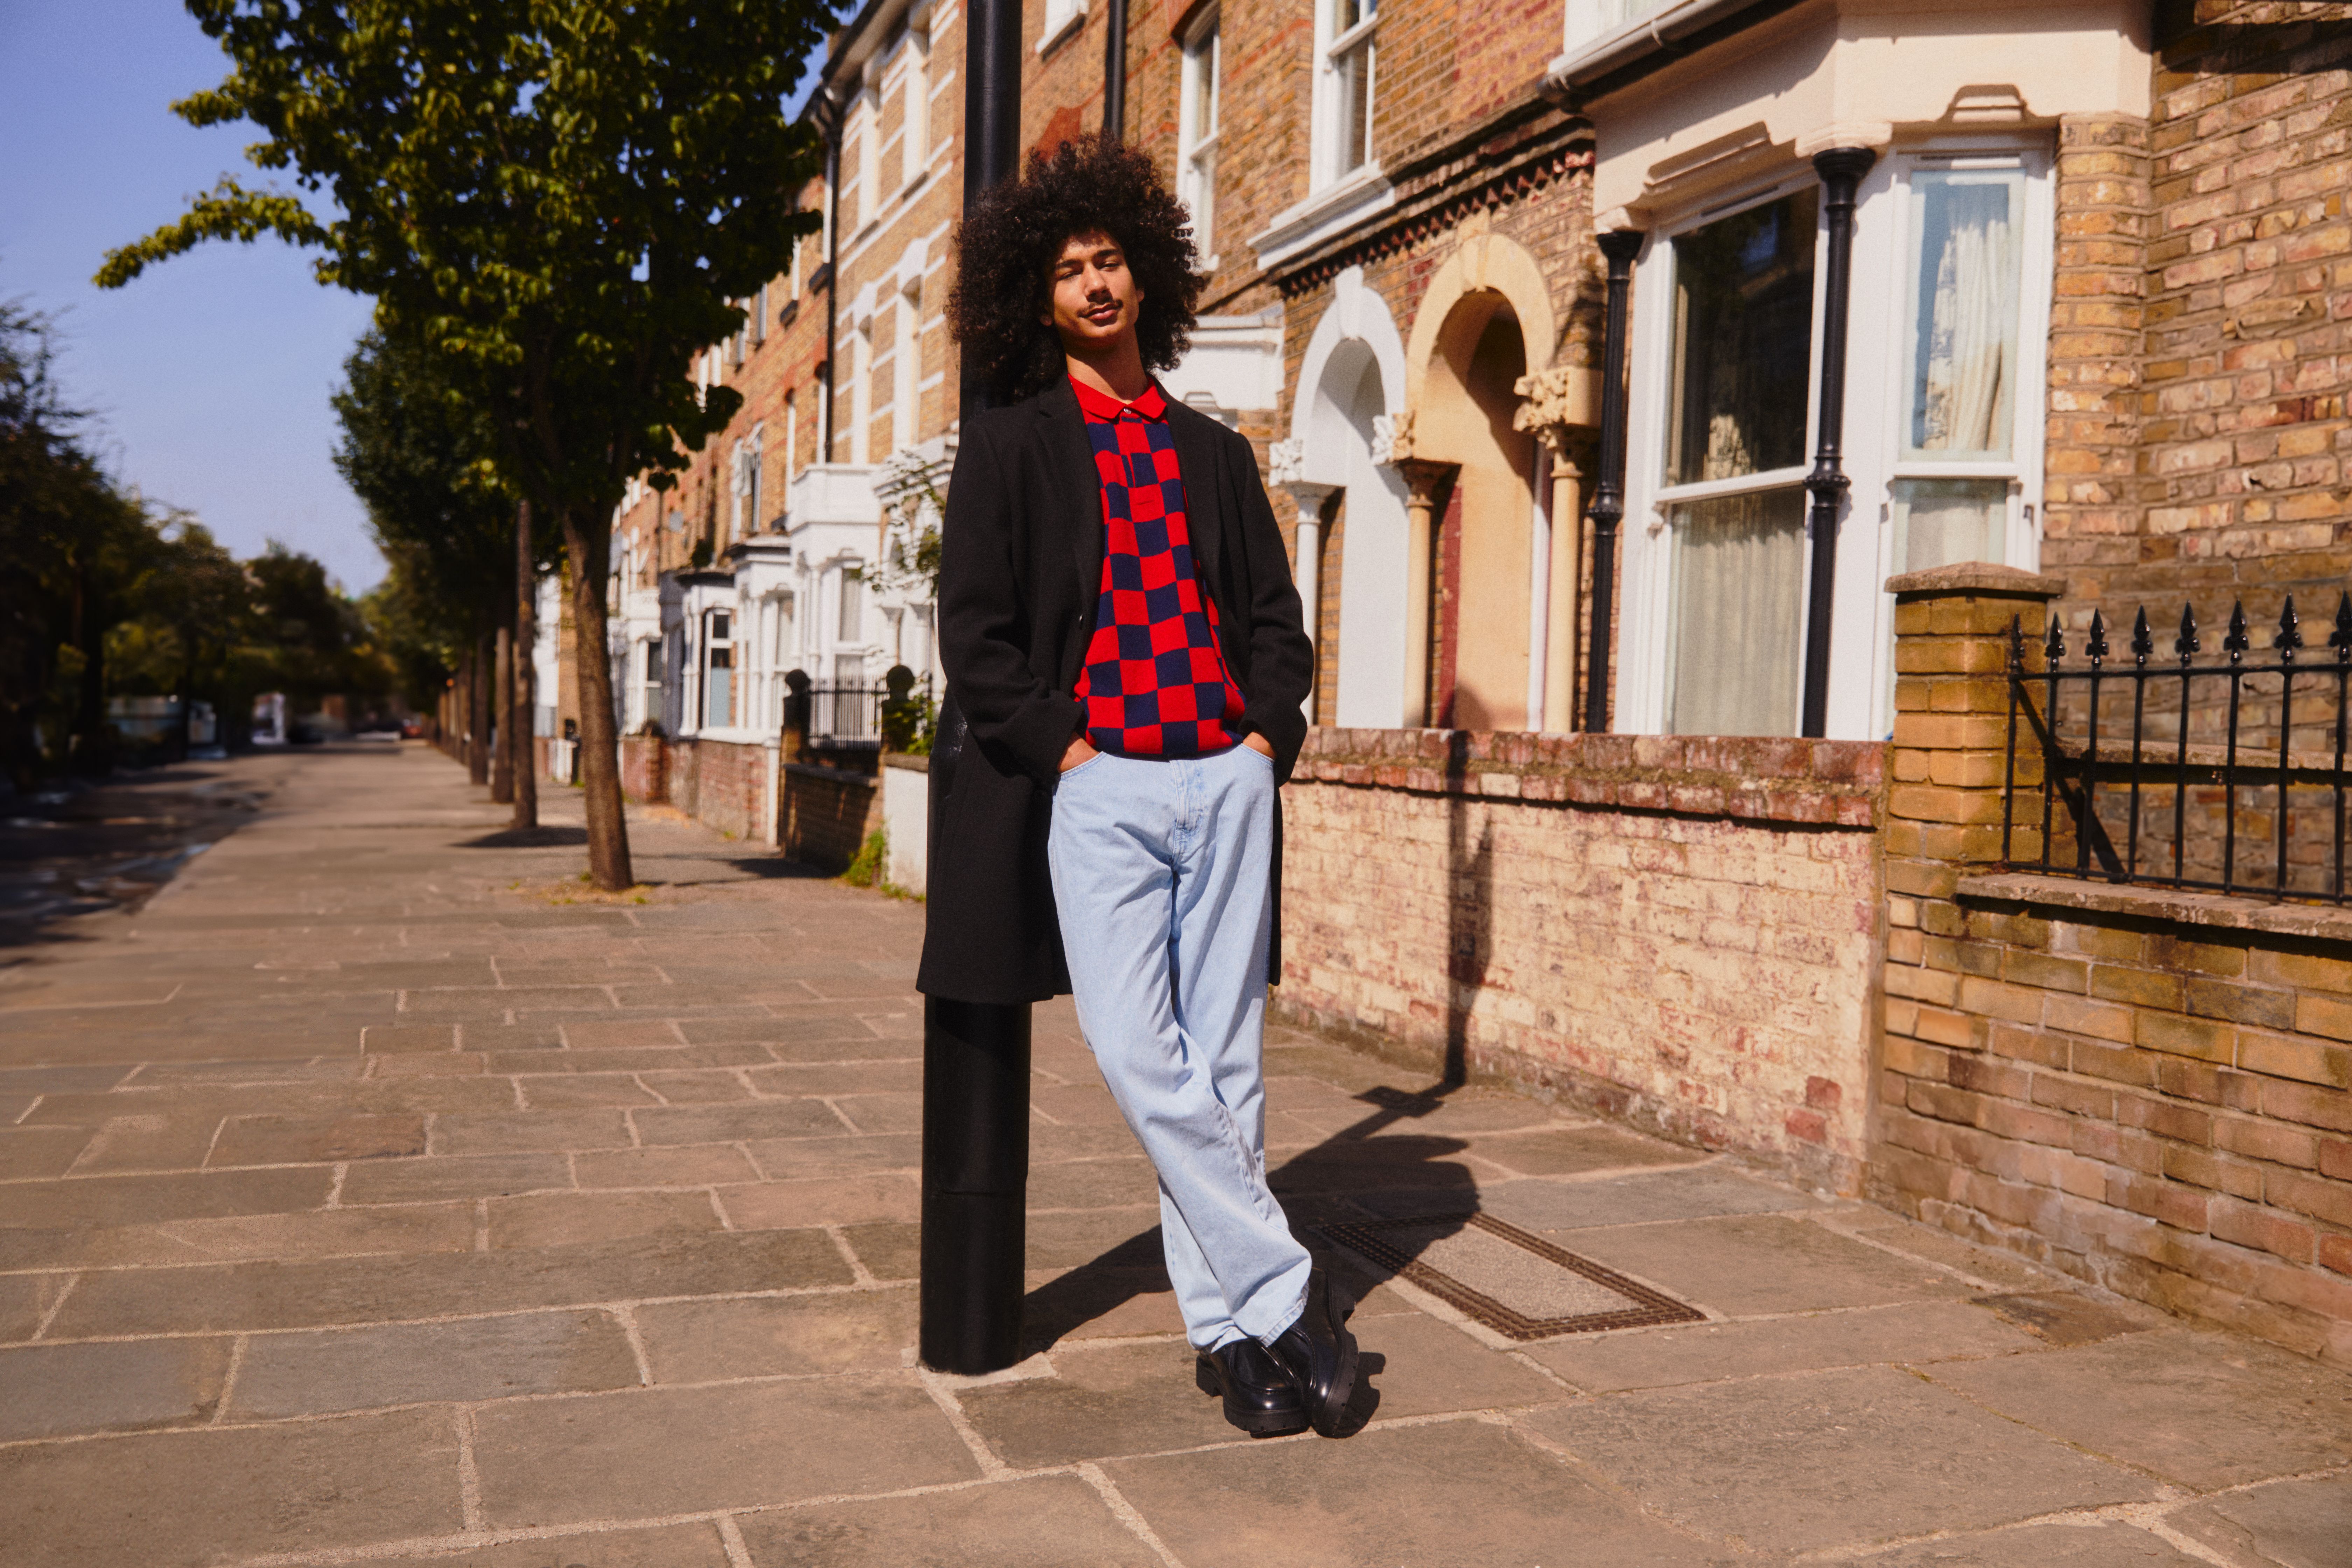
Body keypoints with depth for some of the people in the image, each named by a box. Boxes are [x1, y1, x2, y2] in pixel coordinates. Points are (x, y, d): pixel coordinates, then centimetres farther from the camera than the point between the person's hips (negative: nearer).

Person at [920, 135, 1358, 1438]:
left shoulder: (1212, 451, 18)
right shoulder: (1010, 444, 7)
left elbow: (1274, 614, 19)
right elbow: (972, 629, 0)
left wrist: (1269, 731, 5)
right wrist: (1060, 747, -7)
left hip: (1227, 779, 3)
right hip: (1096, 785, -3)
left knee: (1224, 1060, 4)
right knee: (1139, 1056, -12)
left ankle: (1225, 1328, 15)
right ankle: (1287, 1292, 2)